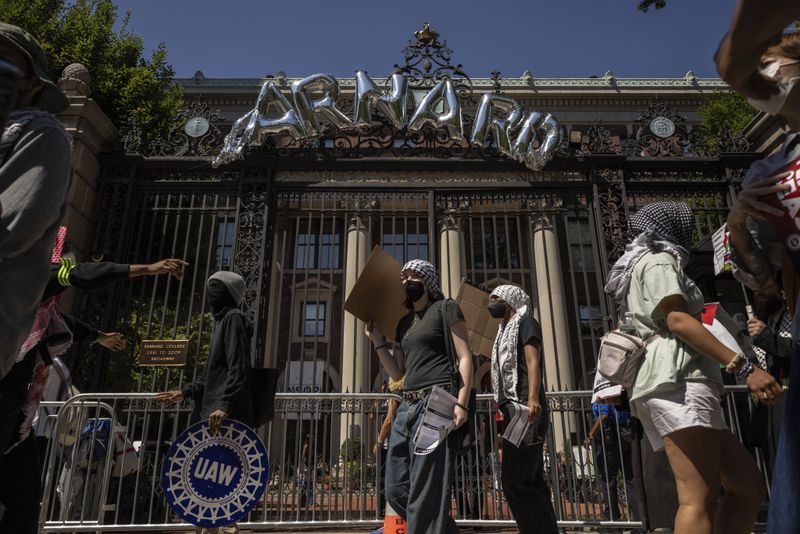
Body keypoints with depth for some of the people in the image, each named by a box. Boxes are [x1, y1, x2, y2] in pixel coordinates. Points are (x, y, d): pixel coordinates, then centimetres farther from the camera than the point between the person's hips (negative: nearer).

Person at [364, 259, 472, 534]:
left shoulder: (446, 308, 2)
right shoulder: (404, 322, 21)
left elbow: (465, 358, -5)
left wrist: (461, 402, -17)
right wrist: (377, 340, 11)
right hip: (407, 406, 8)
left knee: (425, 492, -7)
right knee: (396, 490, 9)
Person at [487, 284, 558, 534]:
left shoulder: (525, 322, 3)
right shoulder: (505, 332, 28)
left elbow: (533, 362, -11)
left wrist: (533, 398, -24)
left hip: (525, 407, -9)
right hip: (514, 409, 9)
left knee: (515, 480, -15)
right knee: (531, 481, 8)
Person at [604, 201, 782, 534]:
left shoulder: (640, 269, 33)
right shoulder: (659, 260, 5)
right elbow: (677, 321, -11)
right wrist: (743, 367, -17)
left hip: (663, 385, 10)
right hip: (676, 380, -10)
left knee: (748, 485, 9)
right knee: (698, 500, -17)